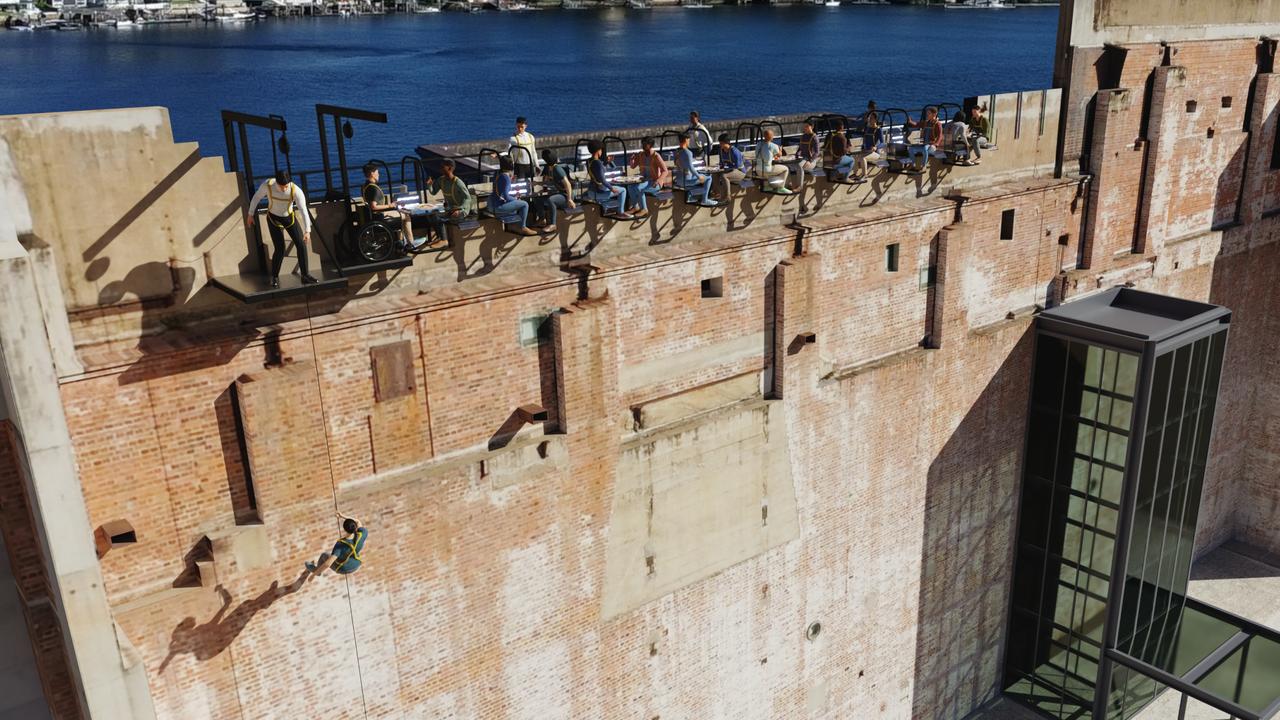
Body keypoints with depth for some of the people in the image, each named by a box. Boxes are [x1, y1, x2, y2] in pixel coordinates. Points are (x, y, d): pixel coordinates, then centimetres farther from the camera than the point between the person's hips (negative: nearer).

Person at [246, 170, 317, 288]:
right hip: (273, 218, -1)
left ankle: (305, 276, 6)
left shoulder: (296, 191, -31)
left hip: (289, 217, 1)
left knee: (301, 245, -8)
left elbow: (304, 211, -36)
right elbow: (256, 197, -9)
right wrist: (250, 214, 1)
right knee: (280, 250, -10)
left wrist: (307, 231, -46)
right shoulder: (267, 185, -29)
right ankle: (274, 277, 13)